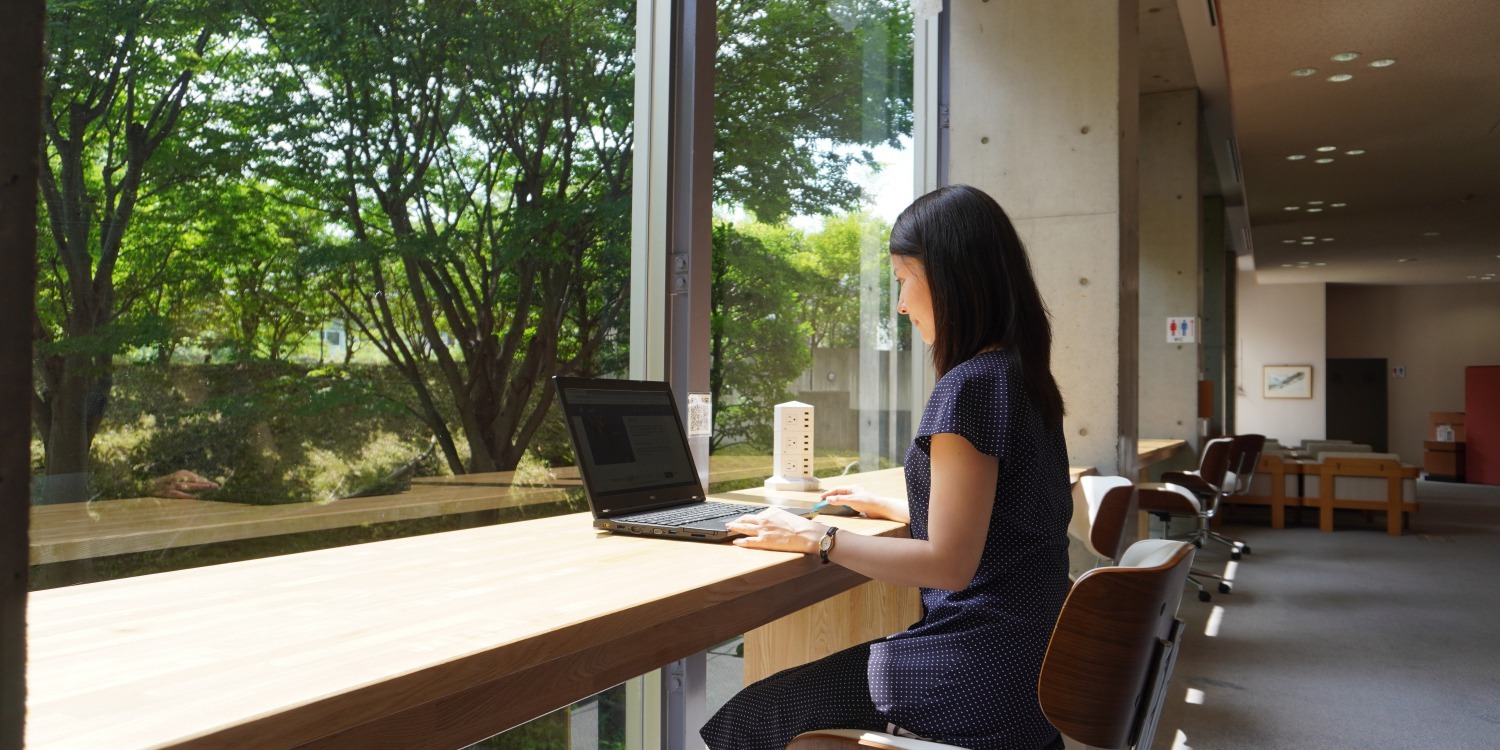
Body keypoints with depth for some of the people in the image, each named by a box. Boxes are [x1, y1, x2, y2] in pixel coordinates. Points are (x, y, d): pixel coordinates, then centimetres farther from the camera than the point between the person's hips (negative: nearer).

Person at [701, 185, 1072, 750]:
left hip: (981, 677, -9)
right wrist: (889, 507, 25)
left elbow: (949, 563, -22)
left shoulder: (970, 385, -20)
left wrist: (817, 539, -14)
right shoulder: (1025, 378, 10)